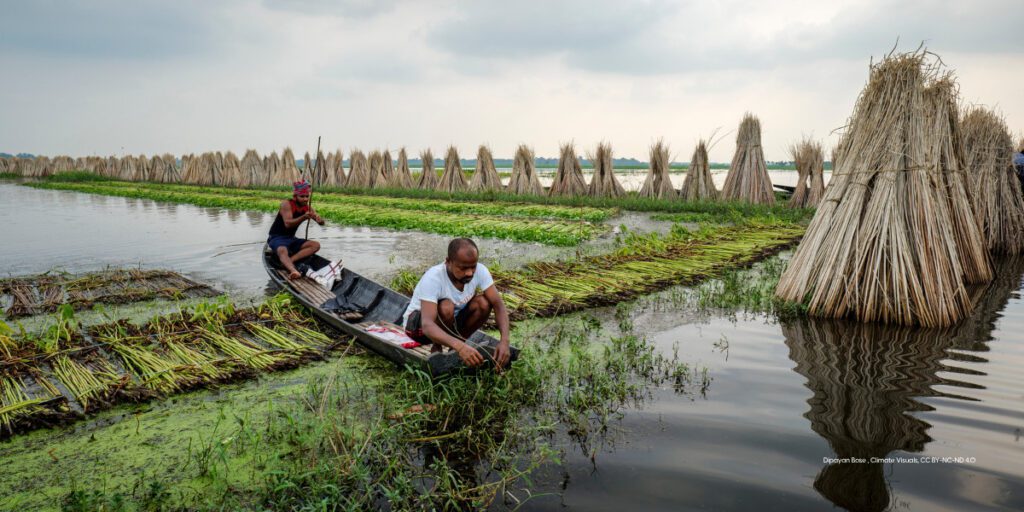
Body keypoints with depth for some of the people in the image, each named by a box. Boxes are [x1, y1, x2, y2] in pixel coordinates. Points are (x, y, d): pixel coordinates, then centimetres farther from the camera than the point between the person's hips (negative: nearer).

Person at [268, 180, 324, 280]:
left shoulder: (308, 208, 2)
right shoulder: (286, 204, -15)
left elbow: (321, 223, -7)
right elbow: (287, 224, -30)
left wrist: (319, 220, -32)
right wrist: (303, 217, -45)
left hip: (291, 239, 7)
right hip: (276, 238, -7)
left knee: (316, 245, -12)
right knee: (282, 250, -38)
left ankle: (289, 261, -29)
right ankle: (293, 270, -67)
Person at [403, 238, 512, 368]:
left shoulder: (480, 270, -21)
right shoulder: (433, 278, -35)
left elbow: (498, 304, -22)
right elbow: (427, 325, -45)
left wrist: (504, 340, -40)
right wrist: (460, 346, -61)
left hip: (450, 322, 5)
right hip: (418, 324, -5)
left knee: (484, 303, -22)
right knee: (446, 308, -36)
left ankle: (453, 349, -3)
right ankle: (437, 349, -7)